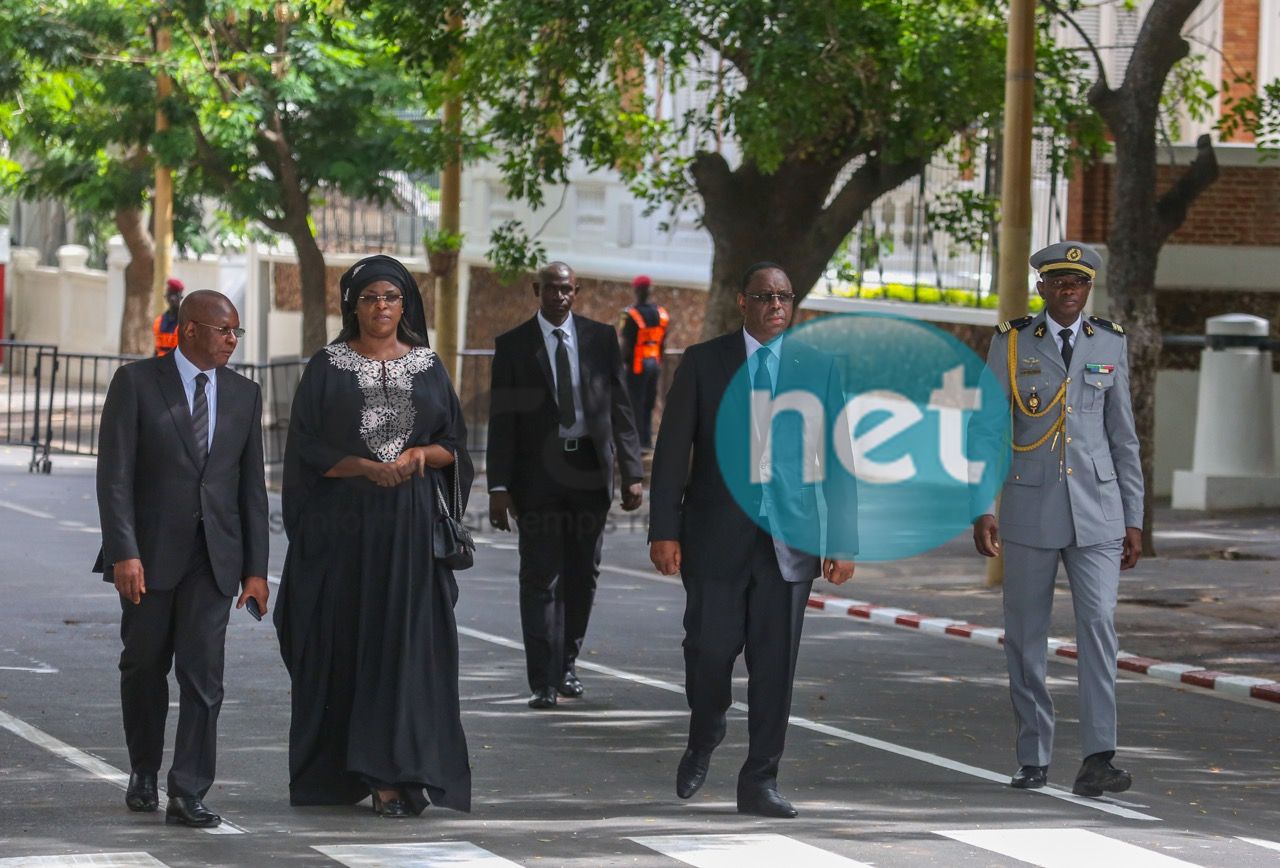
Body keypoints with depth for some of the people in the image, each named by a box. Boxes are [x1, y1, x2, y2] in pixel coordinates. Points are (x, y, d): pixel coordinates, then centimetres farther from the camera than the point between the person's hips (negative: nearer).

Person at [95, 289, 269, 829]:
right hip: (150, 552, -2)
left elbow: (251, 487, 10)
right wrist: (124, 552, -17)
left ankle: (188, 795, -8)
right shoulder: (136, 383, -3)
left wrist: (256, 569, 4)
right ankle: (143, 774, 29)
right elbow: (114, 476, -8)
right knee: (144, 667, 9)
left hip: (214, 557, 2)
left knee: (203, 673, -7)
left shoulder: (244, 395, 9)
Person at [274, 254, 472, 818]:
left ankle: (395, 773, -10)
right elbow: (307, 448, -2)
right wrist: (366, 466, -15)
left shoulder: (428, 367, 9)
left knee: (407, 643, -6)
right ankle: (338, 769, 10)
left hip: (411, 526, 1)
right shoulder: (328, 367, 3)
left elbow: (454, 445, 10)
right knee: (344, 643, 0)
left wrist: (418, 455, -11)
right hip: (343, 525, -1)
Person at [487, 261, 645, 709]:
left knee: (582, 574, 11)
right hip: (538, 472, -2)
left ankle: (566, 664, 26)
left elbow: (620, 408, 6)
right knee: (540, 579, -5)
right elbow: (501, 420, -1)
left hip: (590, 470, 2)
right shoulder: (513, 345, 0)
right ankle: (544, 681, -5)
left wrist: (631, 472, -2)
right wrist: (499, 487, -8)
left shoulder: (601, 338, 6)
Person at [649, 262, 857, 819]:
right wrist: (664, 530, -7)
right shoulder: (703, 362, 3)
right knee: (710, 649, -2)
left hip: (789, 539, 1)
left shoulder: (818, 369, 7)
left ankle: (760, 783, 9)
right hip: (717, 537, -1)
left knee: (775, 664, 1)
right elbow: (672, 450, 1)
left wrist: (843, 543, 1)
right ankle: (703, 739, 28)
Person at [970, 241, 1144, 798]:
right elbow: (985, 431, 1)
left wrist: (1133, 519, 8)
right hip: (1030, 510, 0)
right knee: (1026, 636, 4)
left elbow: (1123, 437, 11)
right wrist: (981, 510, -9)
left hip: (1096, 511, 0)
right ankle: (1034, 759, 16)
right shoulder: (1012, 343, 3)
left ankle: (1097, 760, -17)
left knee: (1098, 623, -14)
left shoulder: (1110, 344, 8)